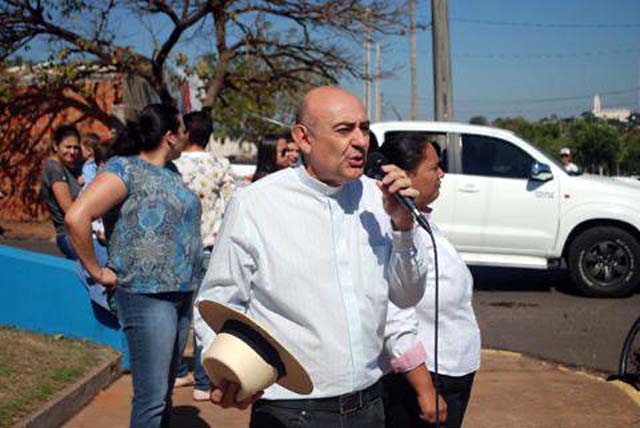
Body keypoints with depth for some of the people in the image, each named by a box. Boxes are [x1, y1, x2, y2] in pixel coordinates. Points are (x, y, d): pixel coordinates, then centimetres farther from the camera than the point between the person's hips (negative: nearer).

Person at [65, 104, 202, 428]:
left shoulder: (170, 171, 14)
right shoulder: (125, 169, -11)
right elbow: (76, 217, -22)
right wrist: (97, 273, -15)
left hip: (182, 294, 8)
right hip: (146, 295, -8)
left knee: (165, 390, 15)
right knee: (152, 398, -8)